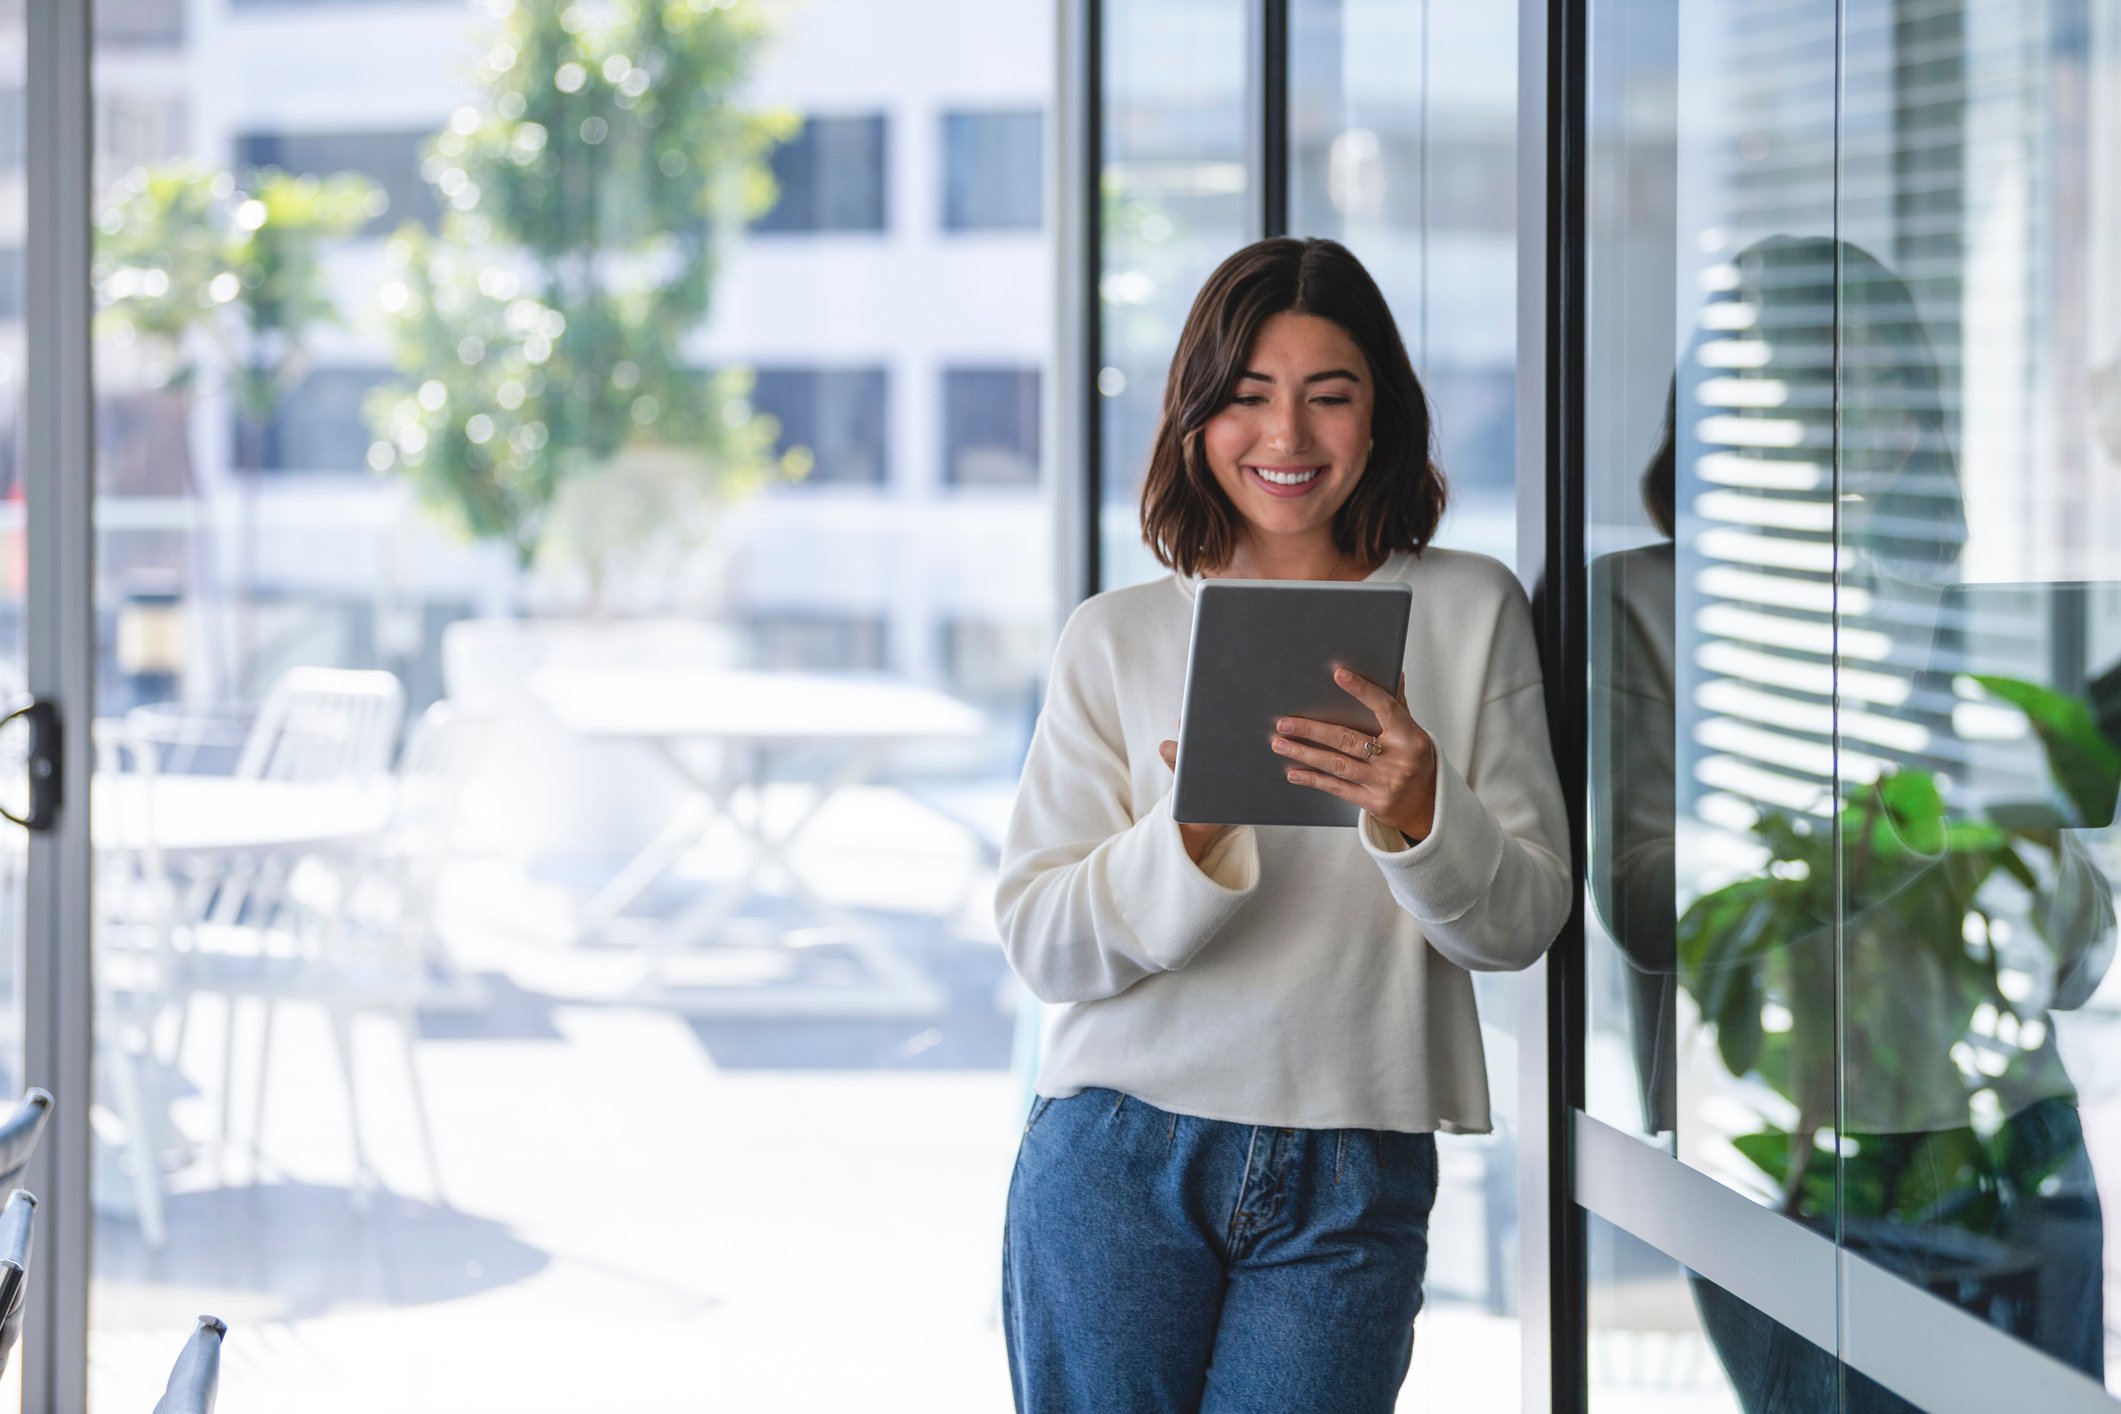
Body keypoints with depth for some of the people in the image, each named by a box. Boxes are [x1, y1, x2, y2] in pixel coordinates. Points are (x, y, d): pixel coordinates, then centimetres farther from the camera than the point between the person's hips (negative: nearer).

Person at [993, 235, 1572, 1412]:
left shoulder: (1471, 612, 8)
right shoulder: (1116, 637, 7)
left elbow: (1523, 923, 2)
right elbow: (1039, 944, 0)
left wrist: (1418, 812, -18)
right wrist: (1189, 837, -18)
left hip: (1353, 1185, 0)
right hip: (1120, 1160, 0)